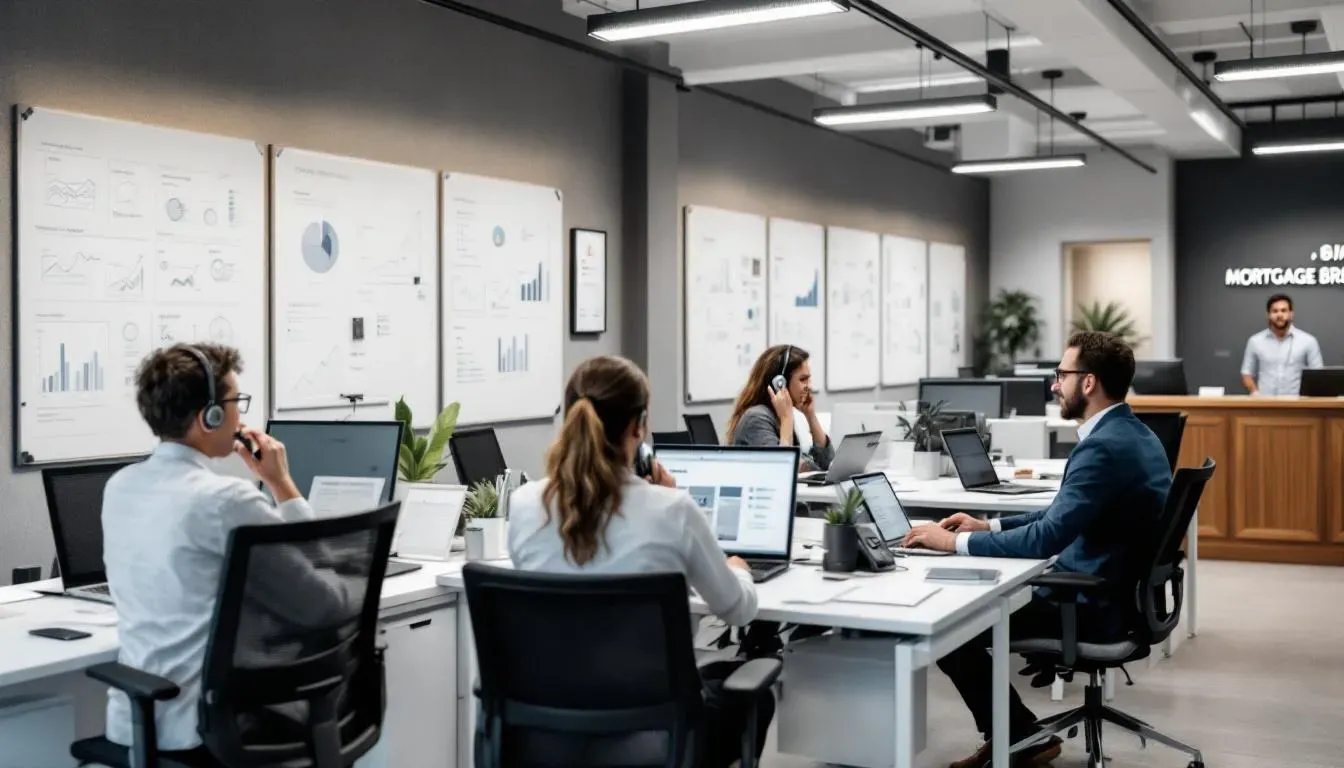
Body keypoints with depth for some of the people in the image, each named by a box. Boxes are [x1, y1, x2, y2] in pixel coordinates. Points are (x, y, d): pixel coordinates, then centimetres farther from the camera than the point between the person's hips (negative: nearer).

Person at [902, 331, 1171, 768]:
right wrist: (987, 525, 12)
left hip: (1093, 604, -10)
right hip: (1111, 590, 10)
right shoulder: (1128, 432, 8)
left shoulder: (1104, 447, -25)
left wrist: (954, 542, -21)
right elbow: (1062, 515, 18)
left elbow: (1044, 539, -30)